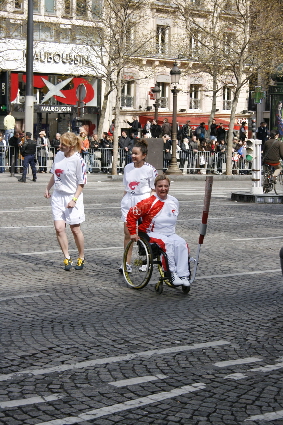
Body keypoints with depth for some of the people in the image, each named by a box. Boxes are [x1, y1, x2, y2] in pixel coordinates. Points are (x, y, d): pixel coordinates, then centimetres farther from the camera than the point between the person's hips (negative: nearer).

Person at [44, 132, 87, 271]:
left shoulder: (78, 160, -16)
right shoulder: (59, 155, 3)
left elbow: (81, 183, -11)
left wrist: (74, 199, -16)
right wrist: (48, 188, 15)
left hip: (72, 197, -5)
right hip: (57, 196, 5)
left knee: (75, 229, 5)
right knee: (59, 228, -4)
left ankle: (81, 258, 21)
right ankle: (67, 258, 5)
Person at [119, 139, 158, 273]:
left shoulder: (149, 169, -6)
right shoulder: (128, 168, 9)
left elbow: (153, 189, -3)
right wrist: (124, 200, 12)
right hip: (128, 201, 4)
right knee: (127, 233, -1)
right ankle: (127, 263, 1)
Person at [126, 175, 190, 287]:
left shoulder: (174, 202, 7)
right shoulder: (149, 203, -11)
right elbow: (131, 215, -6)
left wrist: (171, 231, 16)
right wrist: (133, 233, -7)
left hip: (170, 234, 5)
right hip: (153, 234, -5)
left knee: (181, 243, -27)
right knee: (167, 244, -36)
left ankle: (183, 275, -30)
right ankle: (172, 274, -32)